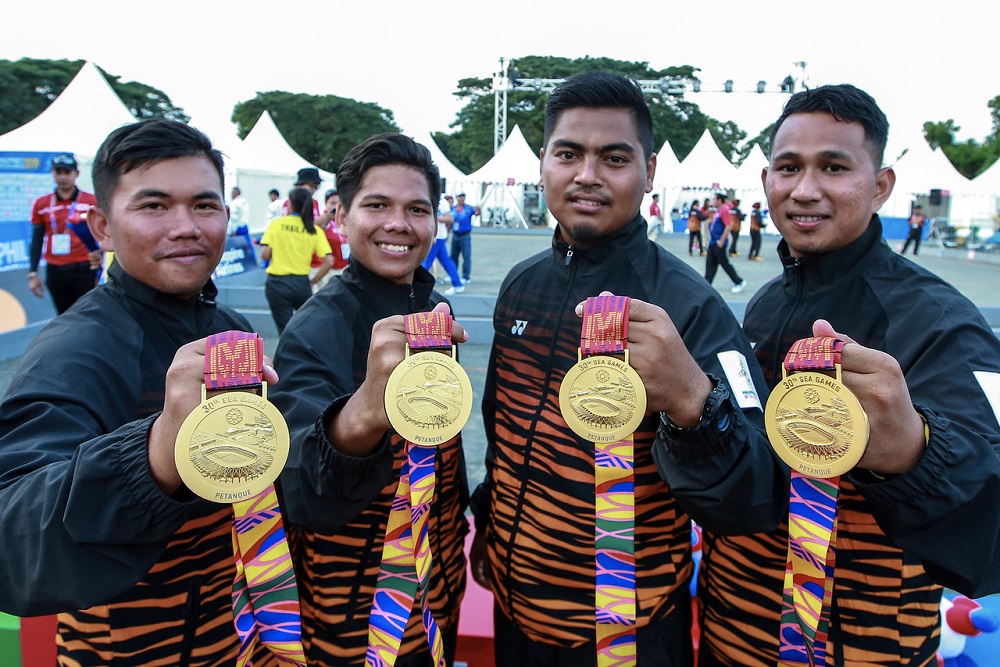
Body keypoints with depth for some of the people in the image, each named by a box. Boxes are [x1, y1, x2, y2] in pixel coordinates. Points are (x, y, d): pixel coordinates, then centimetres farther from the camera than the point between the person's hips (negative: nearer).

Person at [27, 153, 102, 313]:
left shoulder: (92, 202, -2)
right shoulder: (41, 204, 6)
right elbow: (37, 241, 10)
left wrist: (99, 253, -22)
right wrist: (32, 273, 4)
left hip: (84, 270, -3)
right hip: (55, 272, 3)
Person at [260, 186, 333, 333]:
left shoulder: (277, 223, -3)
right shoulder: (315, 230, 0)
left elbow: (265, 255, -8)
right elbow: (329, 261, -7)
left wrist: (278, 249, 13)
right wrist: (312, 282, 4)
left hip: (277, 283, -1)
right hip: (302, 284, 1)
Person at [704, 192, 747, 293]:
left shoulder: (724, 210, -15)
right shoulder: (718, 211, 12)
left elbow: (729, 225, -22)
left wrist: (721, 241, -22)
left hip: (719, 243, -9)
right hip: (713, 242, 9)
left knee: (725, 264, -2)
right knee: (710, 263, 8)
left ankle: (739, 282, 9)